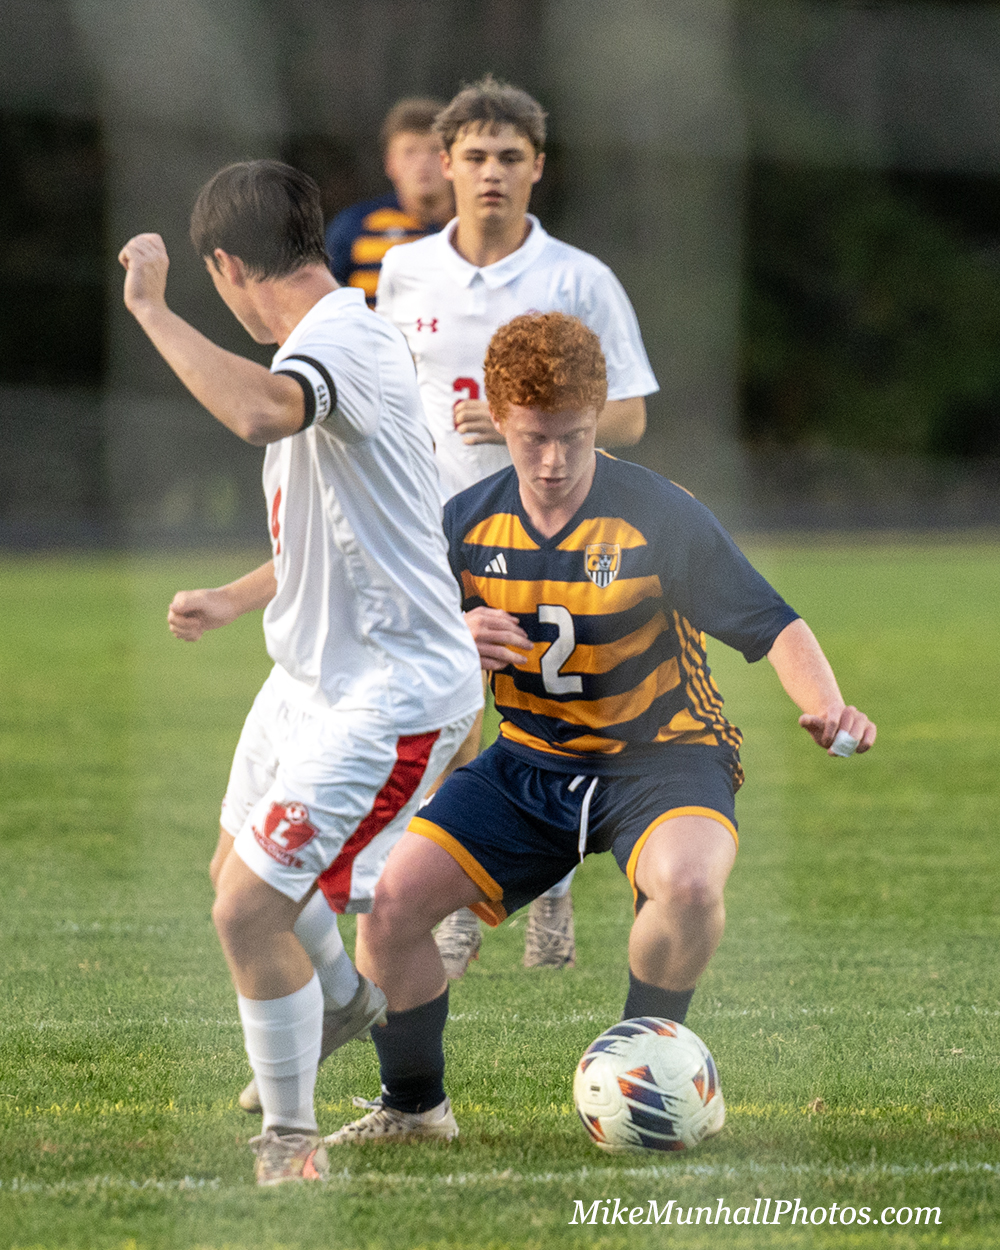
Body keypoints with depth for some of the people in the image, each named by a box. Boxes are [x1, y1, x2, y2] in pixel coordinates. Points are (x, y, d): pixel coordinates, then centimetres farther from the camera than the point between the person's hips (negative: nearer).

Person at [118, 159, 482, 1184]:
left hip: (391, 694, -11)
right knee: (237, 874, 28)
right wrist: (233, 600, 29)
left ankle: (290, 1142, 4)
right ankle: (346, 1004, 58)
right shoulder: (334, 344, 11)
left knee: (248, 913, -13)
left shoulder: (343, 339, -23)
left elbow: (260, 412, -48)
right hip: (314, 675, 11)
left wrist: (151, 310, -39)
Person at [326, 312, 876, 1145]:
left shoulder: (658, 517, -16)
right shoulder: (471, 523, -3)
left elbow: (771, 624, -17)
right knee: (388, 903, -13)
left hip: (662, 757, -4)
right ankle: (414, 1106, 12)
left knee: (688, 882, -37)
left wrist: (825, 705, -36)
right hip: (532, 762, 4)